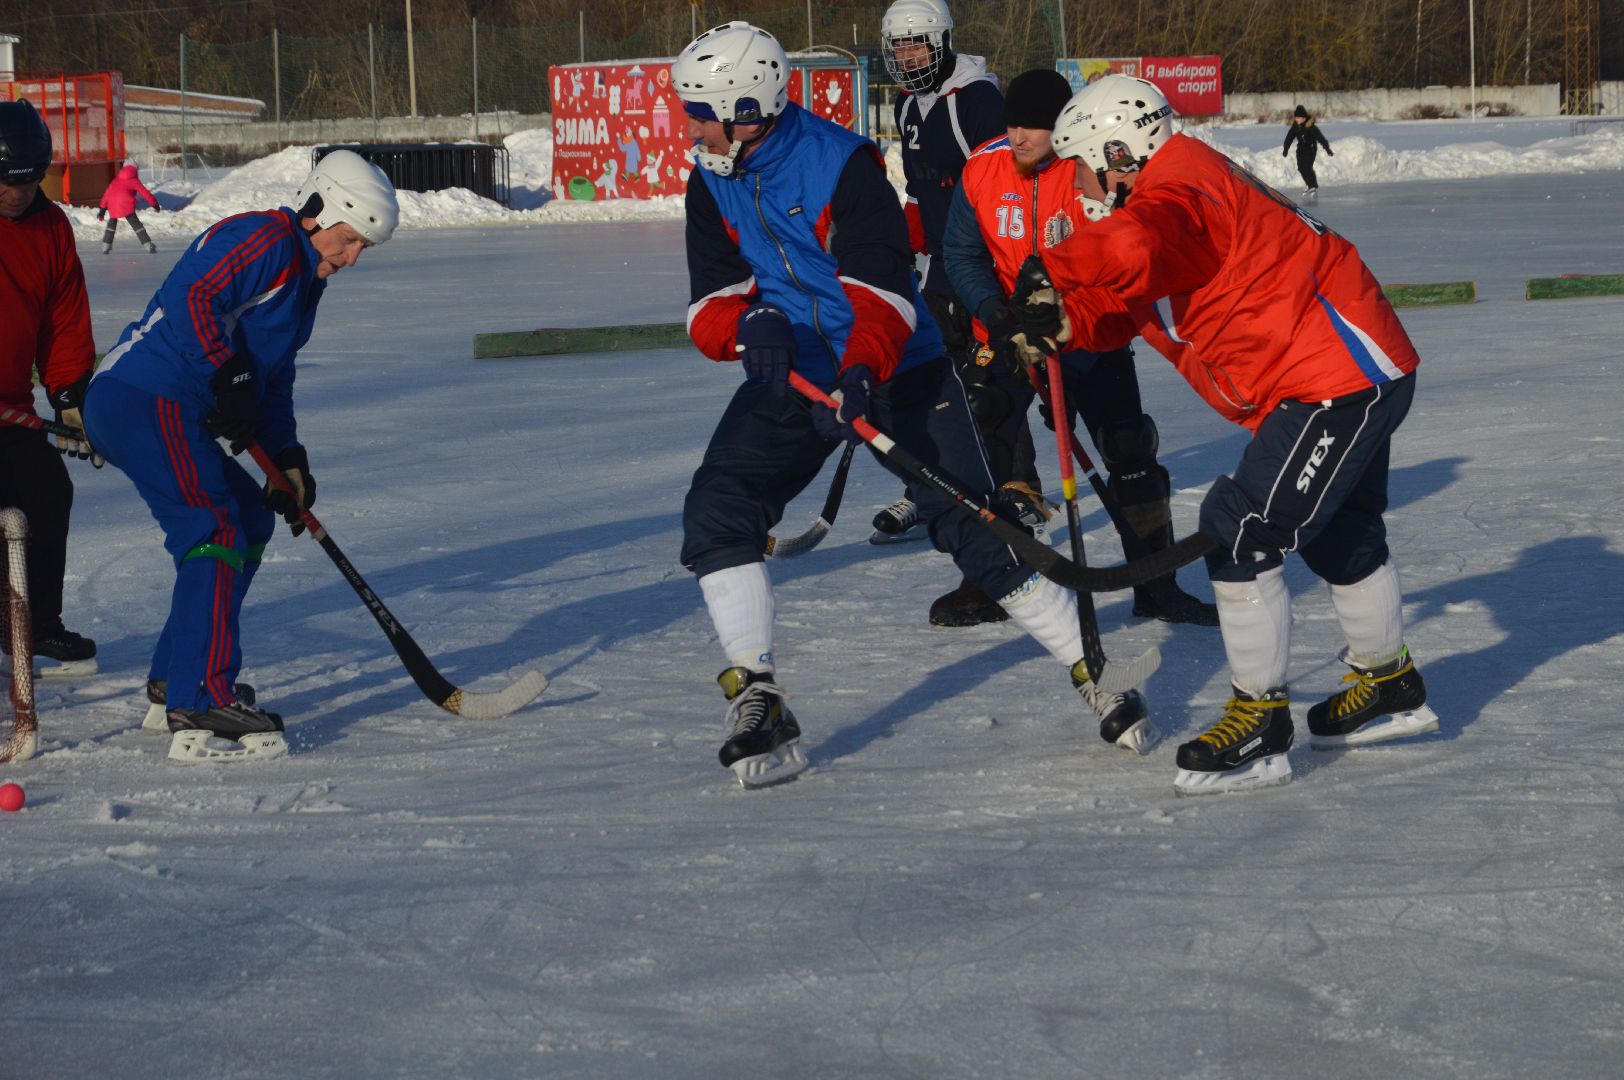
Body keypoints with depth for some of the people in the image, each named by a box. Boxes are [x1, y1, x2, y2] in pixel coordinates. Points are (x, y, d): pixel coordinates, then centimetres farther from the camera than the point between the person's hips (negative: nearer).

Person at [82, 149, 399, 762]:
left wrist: (288, 458, 17)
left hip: (170, 412, 11)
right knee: (215, 532, -20)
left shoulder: (304, 275, 24)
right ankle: (199, 709, -27)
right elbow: (193, 298, -24)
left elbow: (274, 380, 27)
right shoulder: (264, 240, -9)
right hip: (146, 402, -11)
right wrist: (231, 377, -24)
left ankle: (173, 680, 25)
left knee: (251, 517, 20)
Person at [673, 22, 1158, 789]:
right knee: (716, 510, -15)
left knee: (975, 526, -10)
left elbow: (883, 287, -26)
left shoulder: (842, 164, -18)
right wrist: (748, 323, -26)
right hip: (793, 374, 5)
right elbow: (710, 302, -2)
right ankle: (758, 706, -10)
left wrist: (859, 373, -42)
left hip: (897, 368, -5)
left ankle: (1098, 681, 3)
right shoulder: (711, 185, 1)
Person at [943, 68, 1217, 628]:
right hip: (1005, 329, 2)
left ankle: (1156, 587, 7)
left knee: (1130, 451, -6)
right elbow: (962, 254, -2)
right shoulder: (983, 169, -8)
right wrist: (996, 313, -17)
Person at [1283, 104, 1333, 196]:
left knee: (1307, 167, -16)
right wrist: (1285, 149, 13)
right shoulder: (1295, 126, -3)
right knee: (1301, 168, 4)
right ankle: (1311, 187, 15)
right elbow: (1289, 137, 8)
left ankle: (1314, 187, -8)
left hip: (1311, 148, -7)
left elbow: (1320, 137, -21)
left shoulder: (1310, 126, -21)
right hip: (1301, 148, 7)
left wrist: (1327, 149, -22)